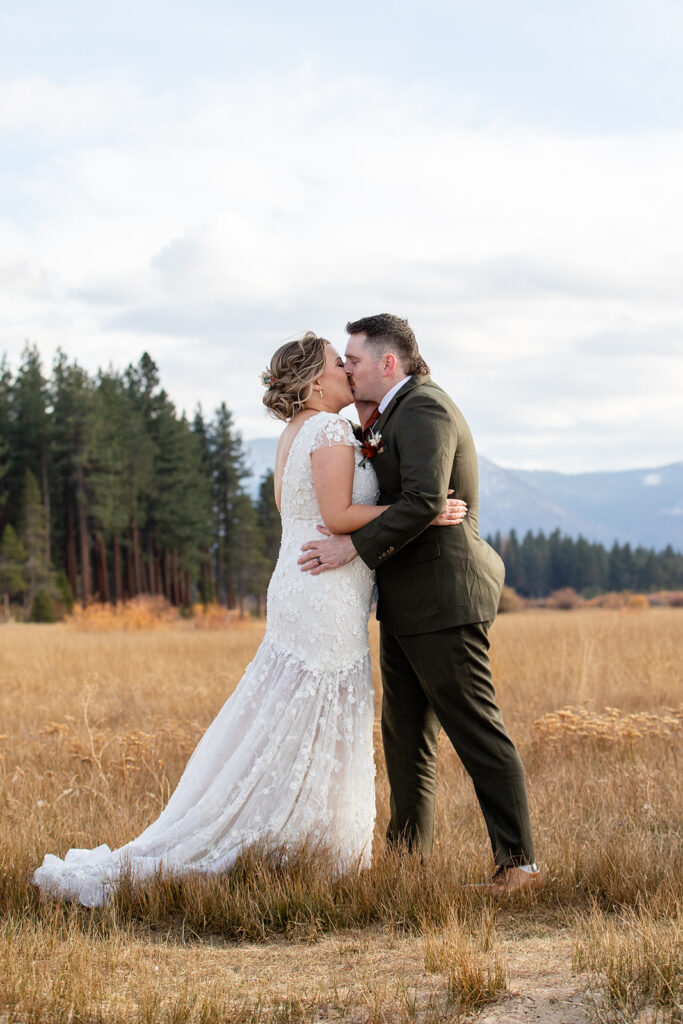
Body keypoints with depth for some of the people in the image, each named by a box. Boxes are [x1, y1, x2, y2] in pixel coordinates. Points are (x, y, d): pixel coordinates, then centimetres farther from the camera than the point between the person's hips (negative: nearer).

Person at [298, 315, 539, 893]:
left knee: (476, 731, -7)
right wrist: (369, 427, 6)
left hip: (442, 602, -11)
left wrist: (354, 548, -24)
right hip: (406, 605, 11)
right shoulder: (396, 415, 18)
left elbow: (423, 502, -27)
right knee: (404, 731, 16)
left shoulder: (423, 410, -15)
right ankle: (410, 851, 26)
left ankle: (518, 862, -3)